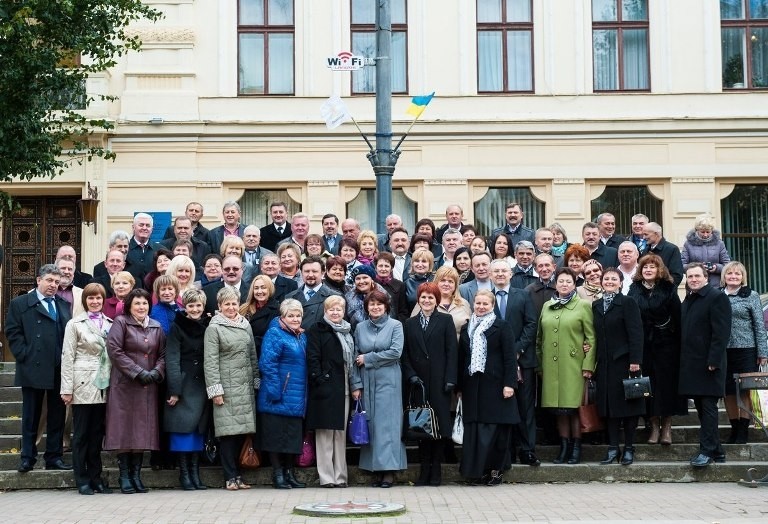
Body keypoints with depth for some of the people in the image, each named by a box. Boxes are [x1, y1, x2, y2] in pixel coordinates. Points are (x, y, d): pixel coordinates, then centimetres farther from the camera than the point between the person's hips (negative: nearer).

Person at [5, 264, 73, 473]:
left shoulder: (64, 305, 14)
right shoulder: (20, 304, 3)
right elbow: (13, 332, -3)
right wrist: (24, 355, -10)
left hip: (59, 370, 4)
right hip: (33, 369, -4)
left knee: (57, 415, 7)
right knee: (30, 416, 4)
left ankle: (54, 457, 14)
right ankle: (27, 458, 11)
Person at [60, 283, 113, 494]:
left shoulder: (110, 324, 10)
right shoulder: (75, 324, 1)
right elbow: (67, 357, -2)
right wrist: (67, 389, -8)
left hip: (103, 386, 3)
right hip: (83, 385, -3)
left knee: (97, 433, 8)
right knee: (81, 434, 1)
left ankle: (95, 477, 15)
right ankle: (82, 480, 6)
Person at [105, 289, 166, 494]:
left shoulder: (156, 327, 13)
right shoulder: (120, 323, -2)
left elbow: (163, 354, 13)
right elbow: (114, 350, -11)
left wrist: (156, 371, -7)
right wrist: (138, 372, -13)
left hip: (148, 387, 4)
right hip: (125, 385, -4)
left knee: (143, 429, 4)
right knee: (125, 429, -3)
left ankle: (136, 474, 11)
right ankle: (124, 476, 4)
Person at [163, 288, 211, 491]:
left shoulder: (207, 327, 9)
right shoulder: (177, 328, -3)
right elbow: (172, 360, -7)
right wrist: (174, 390, -13)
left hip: (202, 385, 4)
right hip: (183, 384, -4)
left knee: (199, 428, 5)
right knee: (183, 427, -5)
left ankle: (195, 471, 10)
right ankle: (184, 472, 2)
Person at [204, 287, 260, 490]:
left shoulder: (246, 325, 15)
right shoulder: (214, 328, -2)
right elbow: (210, 361, -7)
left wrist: (256, 380, 14)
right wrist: (215, 389, -12)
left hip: (246, 386, 5)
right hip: (227, 386, -5)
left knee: (242, 430, 6)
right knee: (228, 431, -6)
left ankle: (237, 474, 14)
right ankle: (230, 477, 0)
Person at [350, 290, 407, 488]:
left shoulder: (395, 325, 1)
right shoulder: (360, 328, 10)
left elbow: (395, 352, -10)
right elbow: (355, 358, 8)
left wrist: (368, 358, -7)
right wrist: (356, 384, 1)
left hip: (388, 380, -3)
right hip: (367, 381, 3)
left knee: (387, 423, -5)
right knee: (370, 423, 3)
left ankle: (389, 471, -4)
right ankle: (376, 469, 7)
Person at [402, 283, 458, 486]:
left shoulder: (445, 321, 6)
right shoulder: (409, 324, 13)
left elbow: (452, 351, 0)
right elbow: (405, 354, 10)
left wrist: (450, 379, -8)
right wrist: (411, 375, -5)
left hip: (439, 381, -2)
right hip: (418, 382, 2)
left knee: (440, 423, -2)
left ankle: (436, 470, 4)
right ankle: (424, 470, 6)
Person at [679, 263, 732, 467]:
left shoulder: (717, 297, -7)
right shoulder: (687, 301, 18)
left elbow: (721, 332, -14)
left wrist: (713, 361, -20)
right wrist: (683, 361, 11)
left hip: (709, 364, -8)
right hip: (691, 364, 8)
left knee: (708, 407, -6)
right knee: (701, 408, 10)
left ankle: (708, 451, -4)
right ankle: (716, 450, 16)